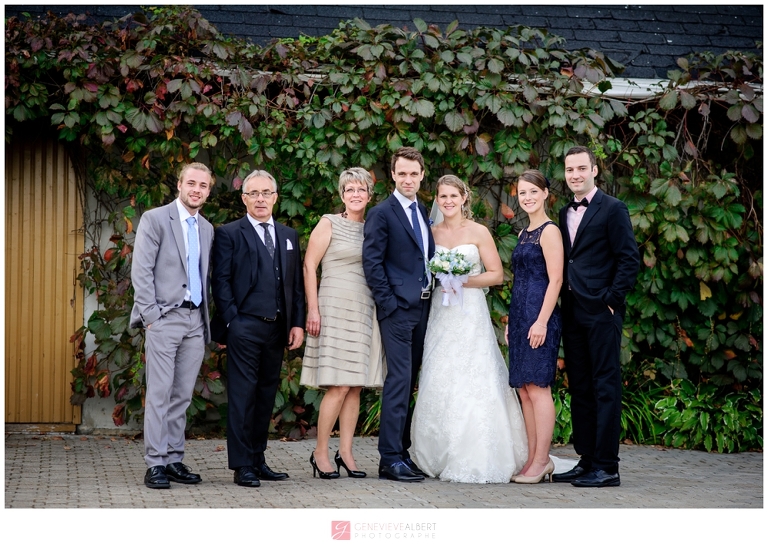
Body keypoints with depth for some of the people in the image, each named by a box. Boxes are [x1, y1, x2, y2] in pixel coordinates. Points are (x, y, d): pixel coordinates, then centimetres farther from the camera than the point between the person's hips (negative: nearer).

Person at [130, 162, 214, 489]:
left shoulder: (207, 229, 18)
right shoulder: (155, 219, 0)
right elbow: (141, 271, -6)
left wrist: (206, 320, 11)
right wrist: (150, 315, -12)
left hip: (195, 321, 6)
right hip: (165, 318, -5)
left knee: (182, 396, 6)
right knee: (159, 393, -6)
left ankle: (174, 459, 11)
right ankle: (155, 464, -4)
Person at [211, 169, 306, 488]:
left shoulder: (289, 236, 17)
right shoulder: (229, 234, 2)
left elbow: (296, 282, 16)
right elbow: (220, 281, -4)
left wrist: (297, 323, 7)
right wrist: (230, 322, -12)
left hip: (277, 329, 5)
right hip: (245, 327, -5)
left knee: (266, 396, 9)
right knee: (242, 395, -5)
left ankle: (258, 460, 17)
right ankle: (242, 465, -1)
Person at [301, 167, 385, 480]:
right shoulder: (329, 224, 0)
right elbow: (309, 266, -4)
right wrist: (312, 308, -11)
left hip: (365, 311, 5)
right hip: (335, 309, -5)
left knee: (356, 387, 4)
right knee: (338, 387, -10)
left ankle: (345, 453, 10)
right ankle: (320, 453, 0)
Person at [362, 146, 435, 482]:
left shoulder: (424, 213, 16)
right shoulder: (382, 214, -6)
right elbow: (371, 263, -11)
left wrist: (431, 294, 8)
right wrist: (388, 303, -15)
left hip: (422, 307, 7)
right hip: (397, 309, -7)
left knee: (408, 383, 10)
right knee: (398, 381, -10)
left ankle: (402, 451, 16)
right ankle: (390, 460, -8)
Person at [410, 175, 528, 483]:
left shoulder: (478, 232, -1)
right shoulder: (432, 233, 10)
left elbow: (497, 274, -2)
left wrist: (463, 281, -13)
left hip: (470, 314, -4)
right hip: (441, 315, 4)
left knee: (473, 385, -8)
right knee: (439, 385, 2)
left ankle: (475, 462, -4)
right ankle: (442, 457, 9)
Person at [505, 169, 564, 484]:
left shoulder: (549, 231, -8)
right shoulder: (524, 234, 18)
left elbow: (555, 280, -14)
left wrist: (542, 321, -20)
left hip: (539, 316, -9)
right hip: (520, 316, 9)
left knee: (537, 387, -7)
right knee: (524, 389, 8)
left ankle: (541, 461, -3)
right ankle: (533, 459, 13)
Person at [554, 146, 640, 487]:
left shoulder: (612, 209, -5)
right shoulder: (564, 214, 16)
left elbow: (630, 260, -9)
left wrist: (611, 299, -13)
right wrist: (563, 301, 9)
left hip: (601, 313, -7)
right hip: (572, 314, 7)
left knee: (605, 388, -4)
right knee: (579, 389, 10)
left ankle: (607, 468, -2)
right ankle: (586, 461, 16)